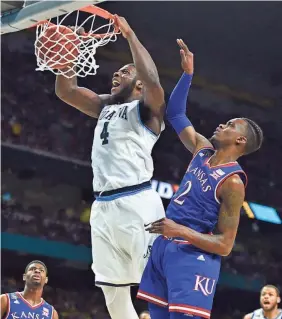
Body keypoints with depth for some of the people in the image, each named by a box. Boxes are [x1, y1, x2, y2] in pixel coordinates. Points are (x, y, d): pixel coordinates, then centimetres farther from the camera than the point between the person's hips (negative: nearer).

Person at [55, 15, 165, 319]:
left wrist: (129, 35, -12)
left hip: (136, 202, -7)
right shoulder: (106, 106, 24)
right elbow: (65, 90, 22)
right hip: (103, 205, 8)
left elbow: (152, 80, -19)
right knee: (112, 290, 9)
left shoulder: (147, 108, 3)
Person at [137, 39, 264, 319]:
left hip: (192, 254, -8)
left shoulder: (233, 182, -13)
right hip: (163, 246, 9)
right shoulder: (203, 151, 9)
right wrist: (188, 73, 12)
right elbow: (175, 113, 20)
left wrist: (181, 231, -25)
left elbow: (224, 245, -16)